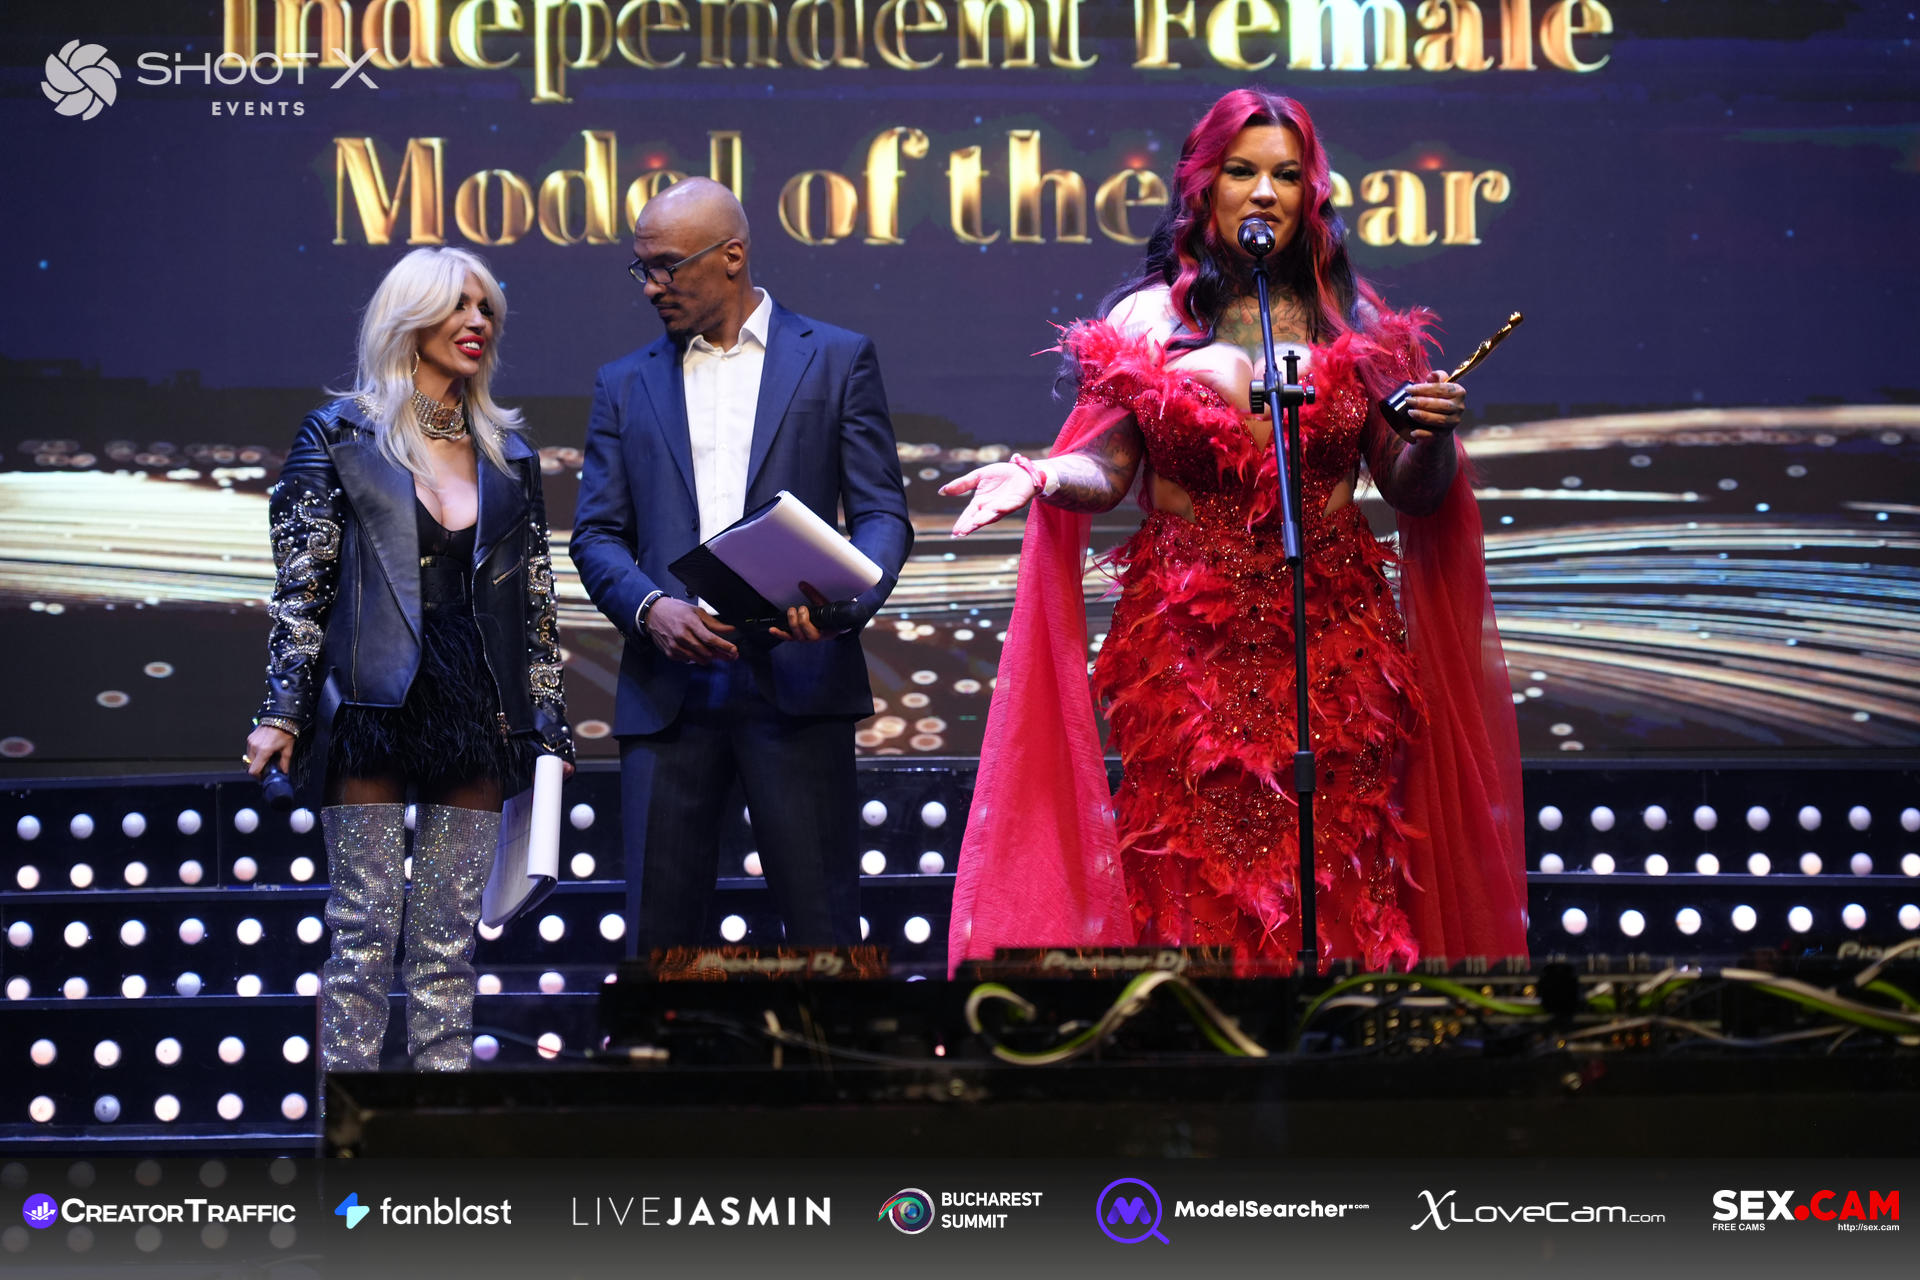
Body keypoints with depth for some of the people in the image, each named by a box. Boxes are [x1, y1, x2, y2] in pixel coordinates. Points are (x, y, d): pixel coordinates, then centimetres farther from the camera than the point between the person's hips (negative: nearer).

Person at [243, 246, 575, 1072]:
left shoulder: (508, 455, 14)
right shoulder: (339, 436, 4)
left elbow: (536, 602, 15)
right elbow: (299, 585, 0)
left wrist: (549, 727, 10)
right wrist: (283, 711, -7)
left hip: (477, 720, 4)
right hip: (372, 710, -3)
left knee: (451, 941, 4)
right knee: (365, 932, -4)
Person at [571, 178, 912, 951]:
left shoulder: (836, 360, 9)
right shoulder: (625, 385, 16)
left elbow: (883, 514, 4)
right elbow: (596, 534, 11)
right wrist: (650, 607, -10)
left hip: (796, 682, -2)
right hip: (668, 691, 3)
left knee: (823, 929, -2)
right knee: (659, 928, 2)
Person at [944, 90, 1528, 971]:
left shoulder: (1356, 323, 10)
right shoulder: (1149, 319, 6)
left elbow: (1412, 491, 11)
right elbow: (1105, 470, 2)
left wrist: (1433, 436, -9)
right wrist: (1041, 477, -17)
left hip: (1334, 641, 2)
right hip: (1189, 644, -1)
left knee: (1342, 883, -2)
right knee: (1195, 888, -6)